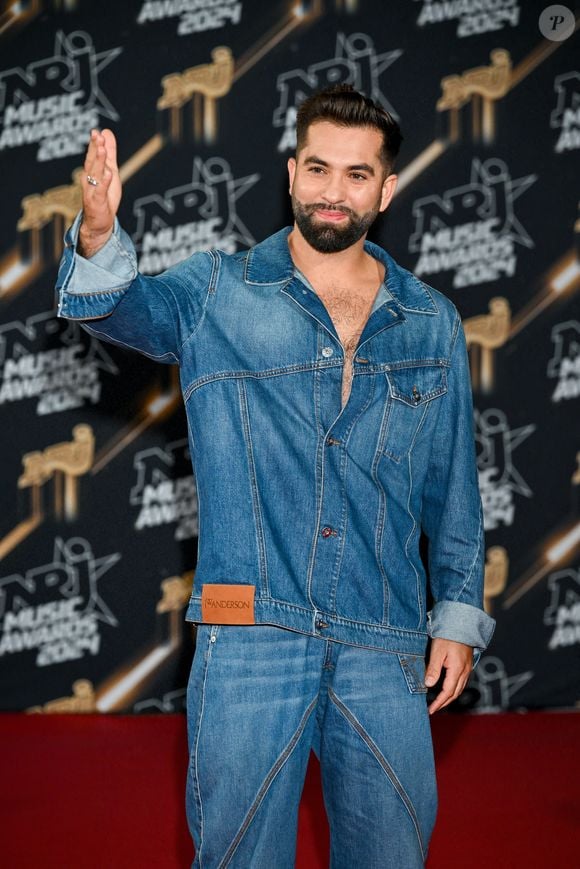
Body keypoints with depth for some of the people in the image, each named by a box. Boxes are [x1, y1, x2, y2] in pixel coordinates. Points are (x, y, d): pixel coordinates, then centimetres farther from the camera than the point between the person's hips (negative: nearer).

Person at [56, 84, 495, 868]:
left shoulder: (432, 325, 9)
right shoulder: (217, 295, 3)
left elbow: (453, 484, 13)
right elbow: (127, 307, -17)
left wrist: (458, 614, 8)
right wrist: (98, 238, -39)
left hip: (385, 651, 2)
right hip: (249, 636, -2)